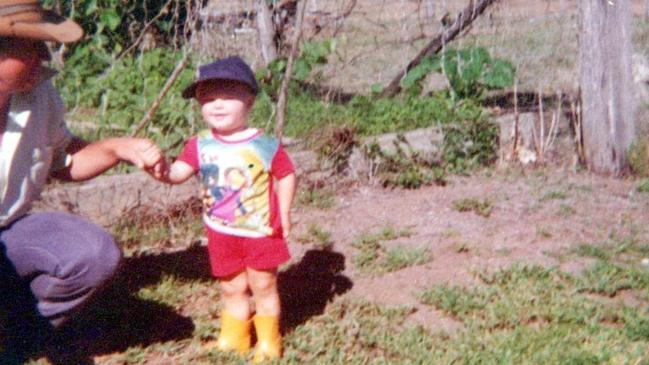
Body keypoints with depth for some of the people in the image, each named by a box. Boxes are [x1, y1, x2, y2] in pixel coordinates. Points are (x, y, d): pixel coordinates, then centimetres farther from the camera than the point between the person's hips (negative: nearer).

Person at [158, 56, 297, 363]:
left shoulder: (265, 146, -13)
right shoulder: (200, 146, -6)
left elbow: (286, 176, -4)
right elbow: (179, 172, -12)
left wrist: (284, 215, -7)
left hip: (261, 232, -2)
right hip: (222, 234, 3)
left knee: (264, 286, 10)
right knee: (232, 289, 17)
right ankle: (233, 339, 35)